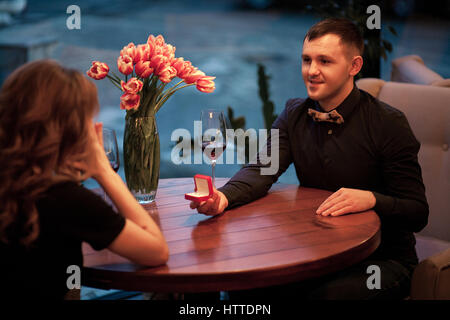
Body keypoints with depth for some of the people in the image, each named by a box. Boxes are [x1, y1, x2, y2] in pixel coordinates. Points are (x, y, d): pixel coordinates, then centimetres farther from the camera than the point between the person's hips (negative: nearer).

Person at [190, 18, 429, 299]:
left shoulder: (389, 123, -12)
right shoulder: (295, 115, 5)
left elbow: (418, 213, -13)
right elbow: (262, 168, -10)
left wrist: (371, 199, -33)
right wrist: (224, 197, -32)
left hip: (382, 259, -4)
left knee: (327, 295, -32)